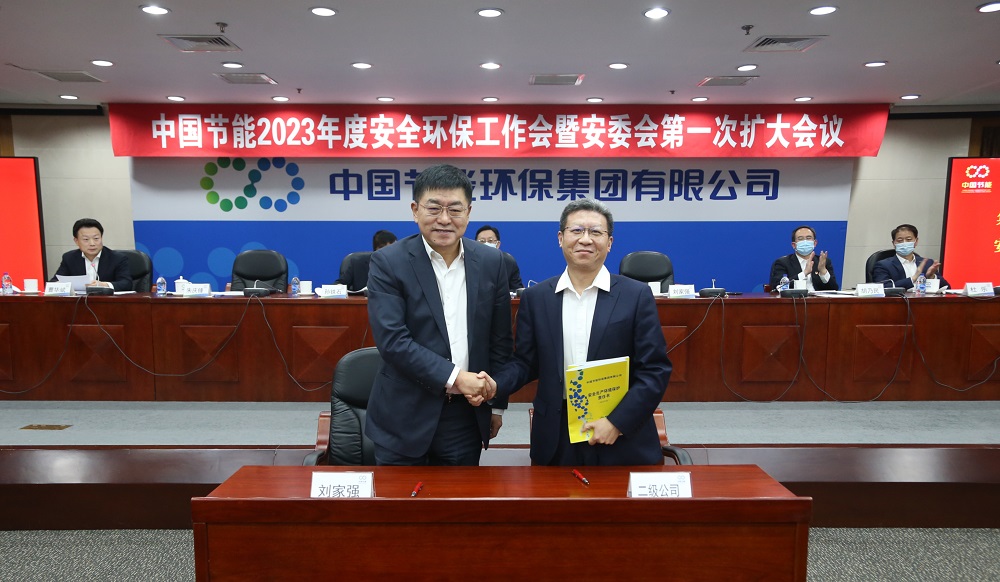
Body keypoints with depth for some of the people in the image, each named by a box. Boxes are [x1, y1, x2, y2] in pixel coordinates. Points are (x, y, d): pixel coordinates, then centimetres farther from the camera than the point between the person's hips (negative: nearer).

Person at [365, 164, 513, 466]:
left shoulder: (491, 262, 2)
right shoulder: (387, 262, -8)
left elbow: (500, 339, 8)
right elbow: (391, 339, -17)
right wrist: (453, 378, -21)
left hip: (466, 415, 3)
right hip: (405, 417, -2)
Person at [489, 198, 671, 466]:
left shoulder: (637, 295, -4)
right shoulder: (535, 297, 2)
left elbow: (655, 369, -5)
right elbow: (525, 362, 7)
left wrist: (618, 421, -13)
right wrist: (494, 386, -12)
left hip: (622, 440, -1)